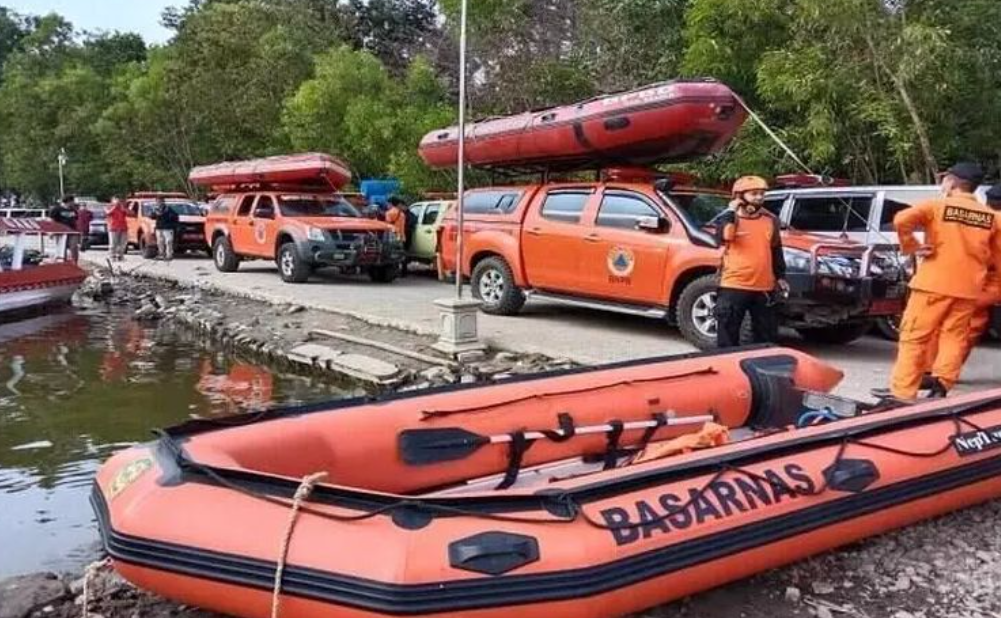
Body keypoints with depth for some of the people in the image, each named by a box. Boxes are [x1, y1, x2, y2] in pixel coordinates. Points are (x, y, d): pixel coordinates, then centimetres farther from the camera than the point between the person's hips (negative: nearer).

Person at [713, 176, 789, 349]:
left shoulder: (771, 220, 10)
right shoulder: (729, 219, -1)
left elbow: (776, 250, 19)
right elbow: (723, 237, -23)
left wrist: (780, 277, 18)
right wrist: (731, 212, -16)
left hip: (764, 288, 4)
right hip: (734, 286, -4)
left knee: (767, 335, 13)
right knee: (728, 336, 0)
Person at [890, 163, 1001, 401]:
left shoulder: (937, 206, -3)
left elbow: (902, 220, -20)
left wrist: (911, 247, -8)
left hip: (933, 284, -4)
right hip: (968, 289, 4)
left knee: (914, 337, 0)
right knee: (954, 337, 11)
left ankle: (902, 394, -2)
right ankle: (941, 384, -4)